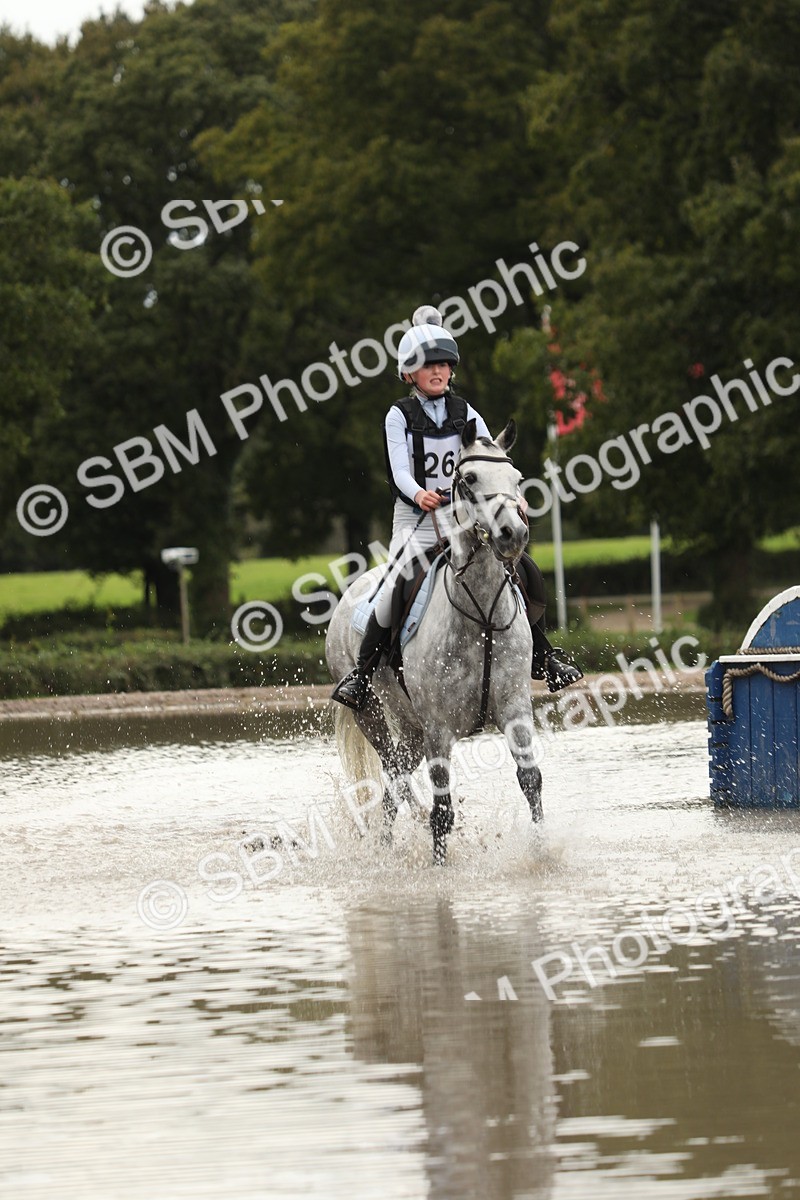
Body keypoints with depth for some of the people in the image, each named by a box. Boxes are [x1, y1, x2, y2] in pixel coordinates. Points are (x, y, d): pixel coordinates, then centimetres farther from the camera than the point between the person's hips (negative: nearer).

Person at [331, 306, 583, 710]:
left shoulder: (465, 415, 6)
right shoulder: (399, 416, -3)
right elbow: (400, 471, -15)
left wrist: (513, 494, -24)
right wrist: (418, 494, -37)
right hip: (416, 521, -3)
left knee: (528, 575, -8)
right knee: (393, 591, -26)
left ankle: (543, 658, 9)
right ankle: (361, 672, -13)